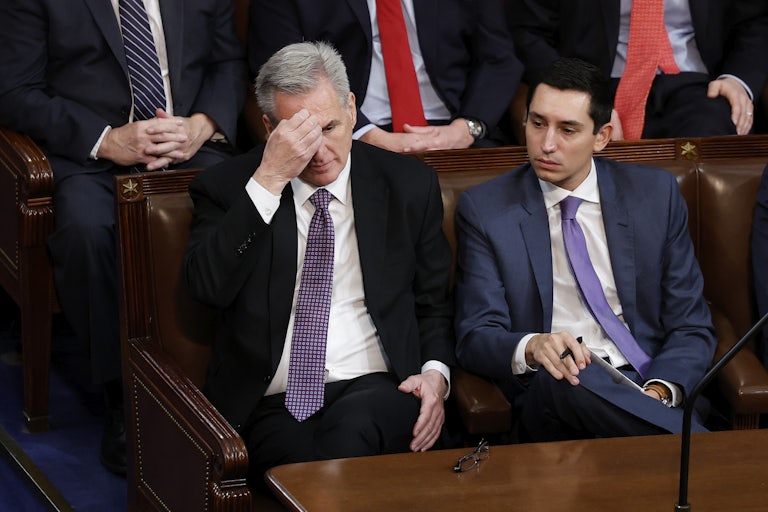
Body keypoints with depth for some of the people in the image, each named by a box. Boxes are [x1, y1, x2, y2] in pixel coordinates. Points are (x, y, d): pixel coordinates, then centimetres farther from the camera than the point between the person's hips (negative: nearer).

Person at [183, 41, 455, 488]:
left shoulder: (409, 185, 13)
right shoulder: (228, 187, 7)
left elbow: (434, 304, 20)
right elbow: (207, 287, -10)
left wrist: (435, 373, -1)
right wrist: (269, 179, -14)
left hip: (376, 390, 2)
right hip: (273, 405, -2)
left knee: (351, 427, -35)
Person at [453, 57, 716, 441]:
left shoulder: (655, 194, 11)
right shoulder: (484, 209, 7)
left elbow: (691, 326, 10)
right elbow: (474, 338, 0)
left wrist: (659, 391, -12)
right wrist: (532, 347, -24)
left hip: (650, 384, -1)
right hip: (548, 396, 1)